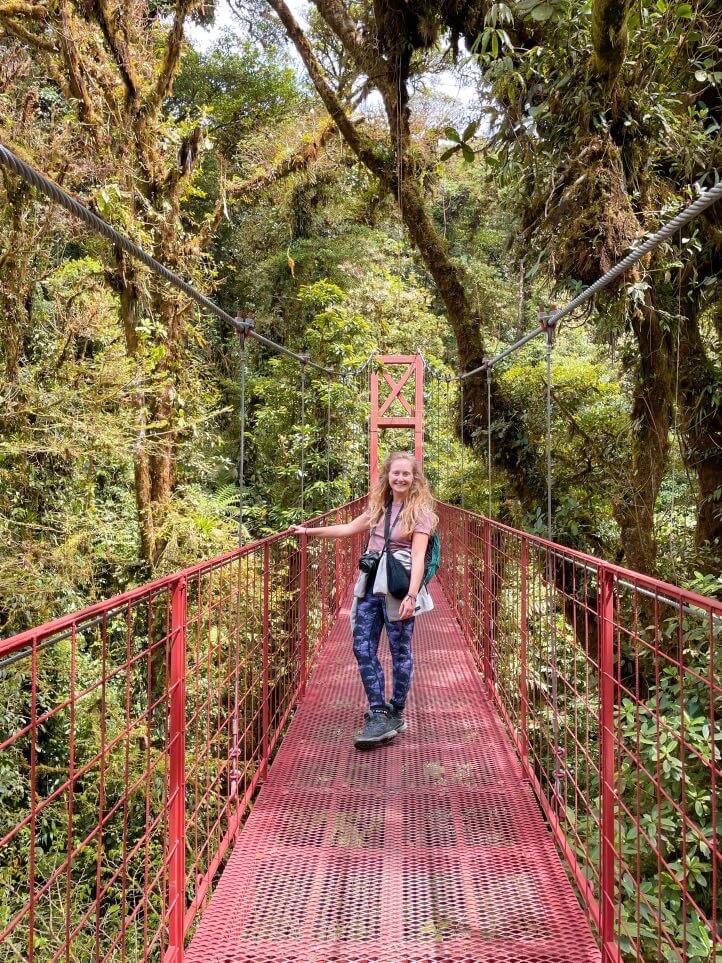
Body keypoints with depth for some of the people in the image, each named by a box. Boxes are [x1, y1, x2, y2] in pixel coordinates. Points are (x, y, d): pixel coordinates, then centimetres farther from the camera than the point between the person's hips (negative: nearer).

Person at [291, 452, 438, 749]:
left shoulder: (420, 512, -5)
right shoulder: (379, 507, 11)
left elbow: (418, 557, -13)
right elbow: (348, 529, 20)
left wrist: (411, 596, -22)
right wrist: (309, 531, 18)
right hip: (371, 585, 6)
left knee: (400, 652, 6)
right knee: (363, 648, 1)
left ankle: (395, 715, 20)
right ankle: (379, 714, 8)